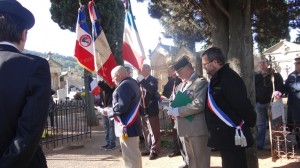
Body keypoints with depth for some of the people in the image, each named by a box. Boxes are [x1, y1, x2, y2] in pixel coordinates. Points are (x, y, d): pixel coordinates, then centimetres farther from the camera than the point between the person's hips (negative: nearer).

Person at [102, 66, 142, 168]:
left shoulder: (124, 85, -18)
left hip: (127, 127, -10)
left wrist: (108, 111, -8)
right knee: (134, 154, 18)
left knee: (130, 156, -3)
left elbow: (121, 107, -24)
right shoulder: (132, 83, 14)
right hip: (133, 125, 10)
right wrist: (111, 109, 12)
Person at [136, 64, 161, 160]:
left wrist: (142, 81, -26)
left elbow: (153, 90, -24)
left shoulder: (153, 80, -5)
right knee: (145, 131, 14)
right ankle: (148, 149, 24)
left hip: (151, 109, -6)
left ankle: (154, 150, 6)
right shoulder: (139, 80, 10)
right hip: (142, 109, 6)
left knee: (153, 131, 0)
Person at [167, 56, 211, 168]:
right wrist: (173, 111, 1)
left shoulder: (200, 82, -10)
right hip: (184, 129, 8)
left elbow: (198, 104, -22)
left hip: (197, 129, -8)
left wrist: (178, 111, -17)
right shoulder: (180, 86, 17)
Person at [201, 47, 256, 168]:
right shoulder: (217, 79, 11)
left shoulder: (229, 79, -20)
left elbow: (243, 106, -23)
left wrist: (249, 124, -10)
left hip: (233, 137, -10)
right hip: (224, 136, 10)